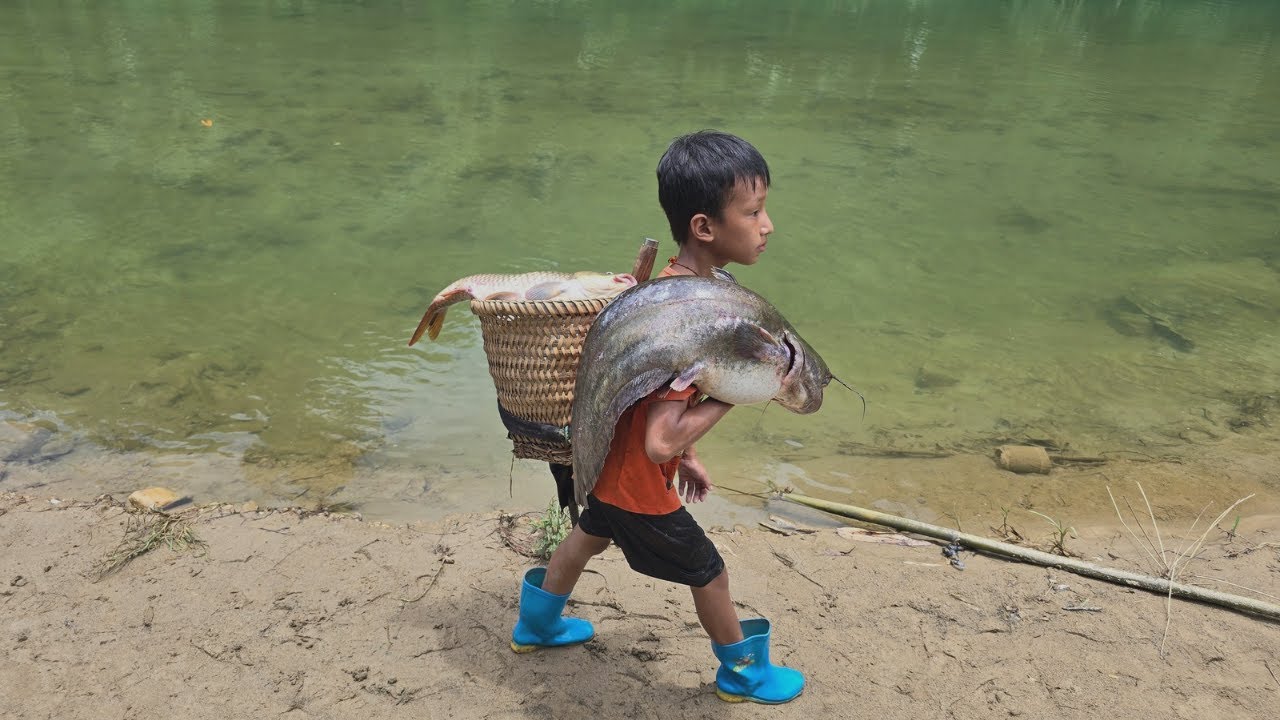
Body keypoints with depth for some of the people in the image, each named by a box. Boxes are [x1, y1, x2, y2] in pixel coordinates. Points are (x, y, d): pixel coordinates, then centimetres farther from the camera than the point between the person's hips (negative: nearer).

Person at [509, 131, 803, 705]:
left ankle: (536, 625, 57)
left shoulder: (668, 276, -6)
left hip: (608, 452, 8)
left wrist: (684, 455, 15)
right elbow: (660, 443, -38)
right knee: (708, 572, 15)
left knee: (591, 535, 32)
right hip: (637, 482, -8)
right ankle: (742, 673, 42)